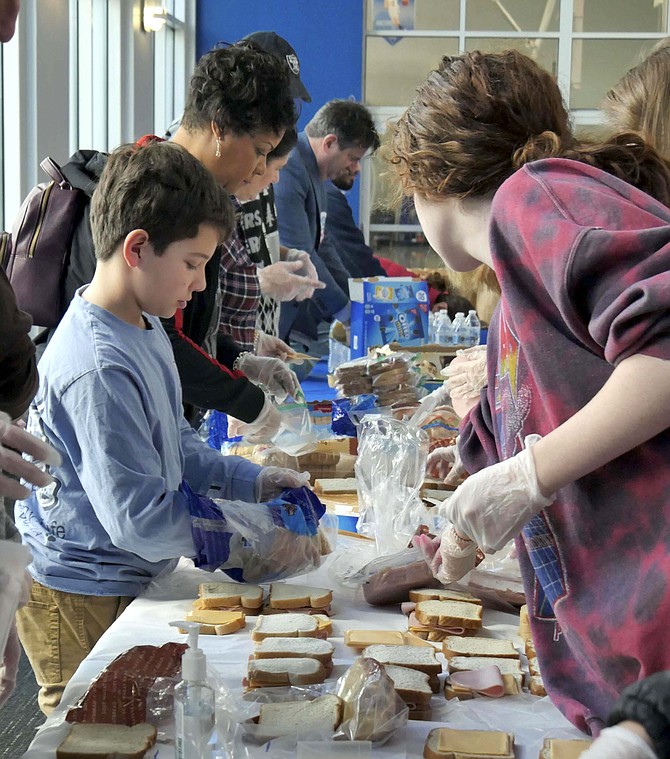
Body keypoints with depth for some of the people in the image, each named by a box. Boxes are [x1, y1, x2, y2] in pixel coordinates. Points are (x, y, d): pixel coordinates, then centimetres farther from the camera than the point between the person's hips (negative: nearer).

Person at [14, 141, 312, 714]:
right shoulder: (97, 370, -27)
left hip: (133, 585, 9)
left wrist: (250, 482, 3)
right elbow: (139, 517, -26)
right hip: (83, 605, -9)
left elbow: (176, 445, 17)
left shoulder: (145, 329, 6)